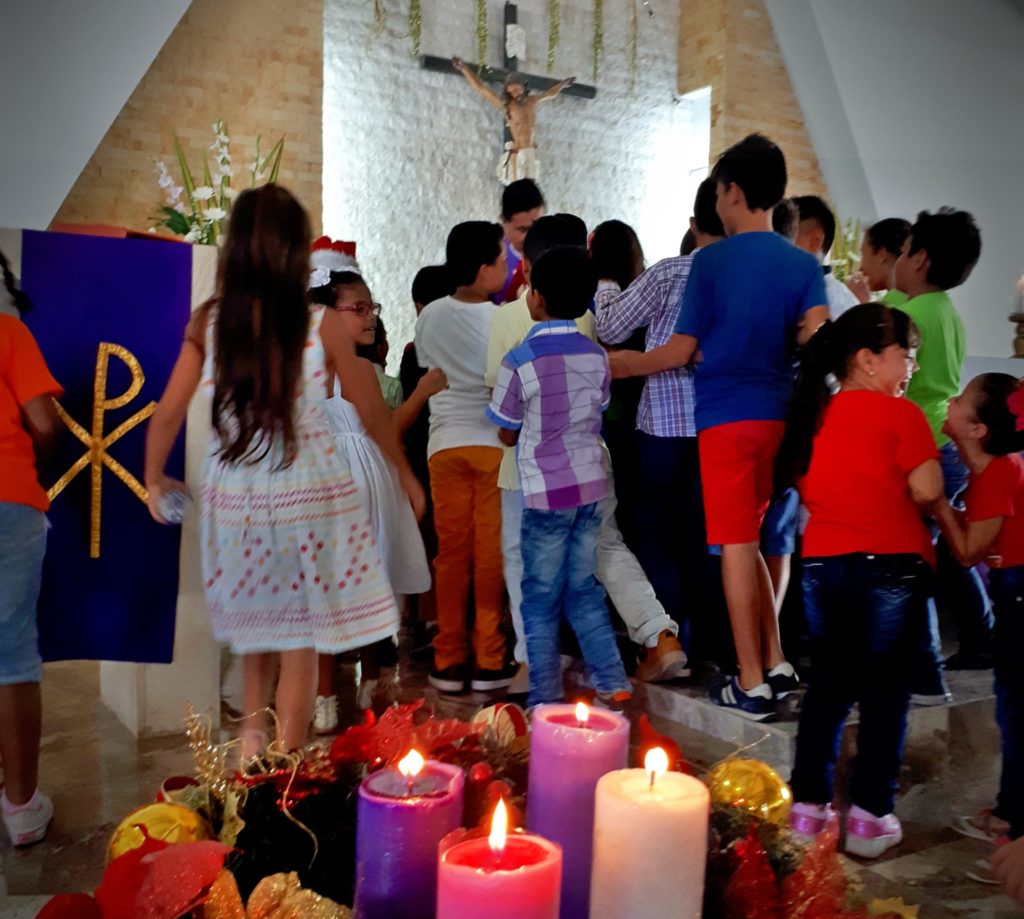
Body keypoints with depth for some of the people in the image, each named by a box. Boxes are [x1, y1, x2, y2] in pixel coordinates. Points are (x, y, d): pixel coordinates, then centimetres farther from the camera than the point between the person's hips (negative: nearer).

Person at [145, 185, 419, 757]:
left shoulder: (208, 323, -3)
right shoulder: (322, 325, -9)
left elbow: (168, 415, -1)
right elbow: (371, 412, -1)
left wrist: (155, 478, 17)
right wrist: (405, 473, 14)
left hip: (235, 495, 3)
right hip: (309, 495, -3)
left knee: (257, 624, 26)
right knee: (300, 641, 9)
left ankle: (253, 737, 26)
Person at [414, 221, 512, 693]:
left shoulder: (430, 316, 4)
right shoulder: (501, 319, -8)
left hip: (445, 442, 3)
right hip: (492, 441, -3)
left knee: (451, 551, 8)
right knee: (491, 552, 4)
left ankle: (448, 662, 14)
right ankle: (489, 661, 10)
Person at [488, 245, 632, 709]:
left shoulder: (519, 360, -13)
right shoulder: (596, 355, 2)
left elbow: (507, 434, -4)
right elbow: (595, 417, 11)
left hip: (546, 491, -5)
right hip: (591, 483, 5)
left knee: (541, 597, 7)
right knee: (583, 587, 16)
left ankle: (546, 699, 13)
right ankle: (613, 683, 16)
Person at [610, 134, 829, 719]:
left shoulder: (711, 261, -3)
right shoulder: (805, 265, 6)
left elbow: (682, 350, -3)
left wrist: (616, 368, 8)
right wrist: (779, 343, 13)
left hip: (726, 417, -4)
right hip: (781, 415, 4)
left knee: (737, 546, 0)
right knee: (764, 542, 17)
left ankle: (753, 684, 5)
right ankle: (777, 664, 22)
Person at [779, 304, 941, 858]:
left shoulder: (813, 412, 7)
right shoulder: (900, 415, -11)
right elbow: (927, 491, -15)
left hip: (822, 564, 5)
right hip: (891, 566, -5)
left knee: (828, 686, 14)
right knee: (885, 692, 6)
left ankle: (807, 807, 18)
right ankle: (868, 817, 11)